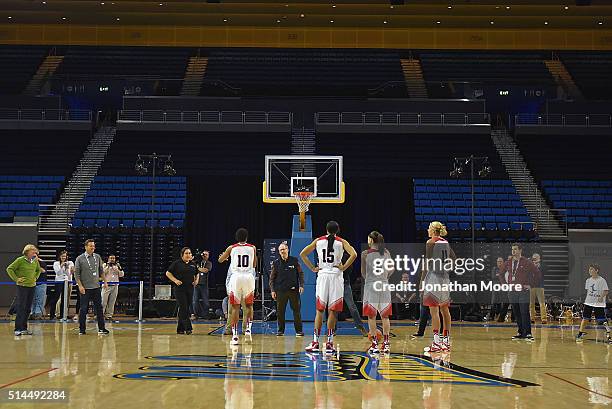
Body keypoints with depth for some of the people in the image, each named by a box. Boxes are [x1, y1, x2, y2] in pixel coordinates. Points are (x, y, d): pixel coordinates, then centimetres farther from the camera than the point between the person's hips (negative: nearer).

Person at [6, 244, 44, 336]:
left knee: (28, 309, 8)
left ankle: (24, 328, 16)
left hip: (32, 286, 6)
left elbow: (38, 270, 27)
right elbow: (9, 269, -7)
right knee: (21, 308, -7)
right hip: (22, 286, -6)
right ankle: (18, 329, -3)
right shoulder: (20, 260, -9)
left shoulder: (35, 261, 7)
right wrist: (16, 279, -10)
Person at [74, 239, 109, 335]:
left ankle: (101, 328, 8)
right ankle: (82, 329, 10)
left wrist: (105, 281, 11)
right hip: (85, 288, -4)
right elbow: (76, 274, -5)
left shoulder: (98, 257, 8)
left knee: (99, 308, 3)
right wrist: (80, 286, -12)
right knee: (83, 309, 1)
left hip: (96, 287, 4)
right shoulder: (80, 259, -4)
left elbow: (101, 271, 16)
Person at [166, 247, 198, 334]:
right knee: (183, 308, -12)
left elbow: (196, 275, 27)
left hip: (190, 289, 5)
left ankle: (180, 329, 16)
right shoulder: (177, 263, -2)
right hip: (180, 289, -5)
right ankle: (188, 328, -15)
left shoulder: (193, 264, 12)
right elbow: (168, 273, 0)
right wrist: (175, 280, -11)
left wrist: (196, 281, 7)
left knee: (186, 309, 7)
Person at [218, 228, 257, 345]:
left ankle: (235, 335, 0)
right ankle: (248, 328, 1)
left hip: (236, 277, 0)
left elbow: (220, 260, 20)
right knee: (249, 305, 18)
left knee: (235, 307, 5)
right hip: (248, 277, 0)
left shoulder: (232, 248, 6)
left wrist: (227, 255, 39)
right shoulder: (252, 248, 7)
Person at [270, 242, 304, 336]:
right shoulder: (276, 263, 7)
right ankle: (280, 330, 14)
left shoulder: (294, 261, 5)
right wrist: (272, 290, 2)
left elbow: (300, 274, 9)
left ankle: (298, 330, 6)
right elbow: (272, 278, 9)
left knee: (297, 311, -1)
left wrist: (301, 285, -3)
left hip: (294, 290, -1)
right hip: (280, 290, 1)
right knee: (280, 311, 4)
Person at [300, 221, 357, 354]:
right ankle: (329, 343, 2)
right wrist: (344, 267, -4)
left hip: (322, 275, 2)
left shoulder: (318, 241, 9)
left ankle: (315, 343, 3)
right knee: (332, 311, 2)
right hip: (336, 276, -1)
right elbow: (353, 254, -13)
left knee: (319, 310, 6)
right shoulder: (341, 242, 3)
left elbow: (302, 254, 7)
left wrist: (312, 268, 9)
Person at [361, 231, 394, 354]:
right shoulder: (386, 252, 5)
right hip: (384, 286, 3)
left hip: (370, 286, -3)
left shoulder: (365, 254, -5)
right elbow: (392, 270, 10)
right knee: (385, 316, 10)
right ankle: (386, 344, 10)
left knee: (371, 316, 4)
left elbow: (363, 272, 2)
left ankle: (374, 344, 1)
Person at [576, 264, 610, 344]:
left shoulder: (602, 280, -10)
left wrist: (601, 297, -25)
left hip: (599, 303, -5)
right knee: (585, 318, 4)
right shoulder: (588, 280, 7)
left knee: (603, 320, -5)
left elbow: (606, 291, -10)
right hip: (589, 302, 5)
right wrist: (589, 298, 12)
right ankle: (580, 334, 12)